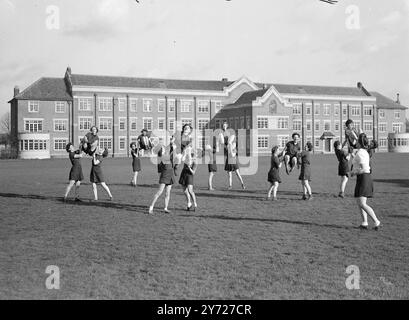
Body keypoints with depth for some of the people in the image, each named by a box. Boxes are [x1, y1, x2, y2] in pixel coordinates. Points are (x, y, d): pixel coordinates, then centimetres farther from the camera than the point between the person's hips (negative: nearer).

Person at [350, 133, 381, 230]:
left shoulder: (360, 153, -16)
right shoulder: (365, 152, 13)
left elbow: (365, 169, -24)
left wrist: (354, 172, -10)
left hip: (363, 178, -10)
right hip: (366, 178, 10)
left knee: (362, 204, -13)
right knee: (359, 202, 11)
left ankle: (376, 222, -14)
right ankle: (364, 223, 7)